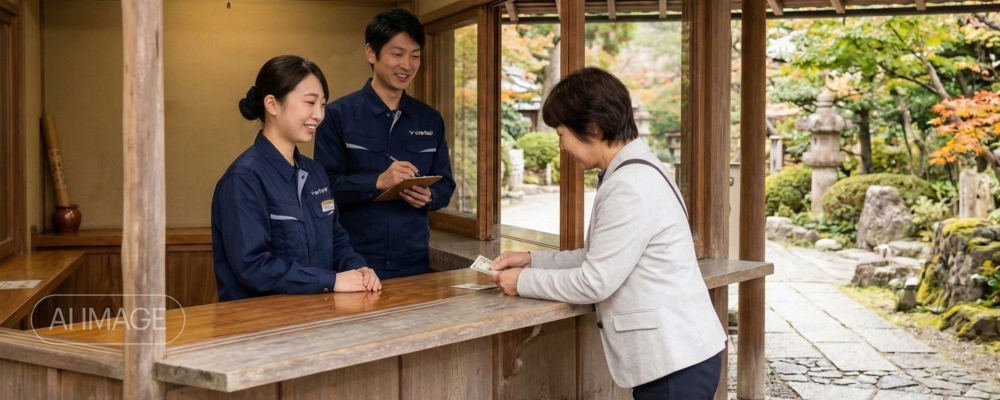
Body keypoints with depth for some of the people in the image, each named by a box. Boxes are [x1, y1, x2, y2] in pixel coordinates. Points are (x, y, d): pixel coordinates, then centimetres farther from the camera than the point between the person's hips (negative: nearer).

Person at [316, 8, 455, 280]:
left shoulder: (430, 120, 10)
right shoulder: (338, 115, -4)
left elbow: (445, 184, 11)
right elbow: (325, 185, -9)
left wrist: (429, 196, -10)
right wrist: (377, 182, -23)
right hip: (355, 263, -4)